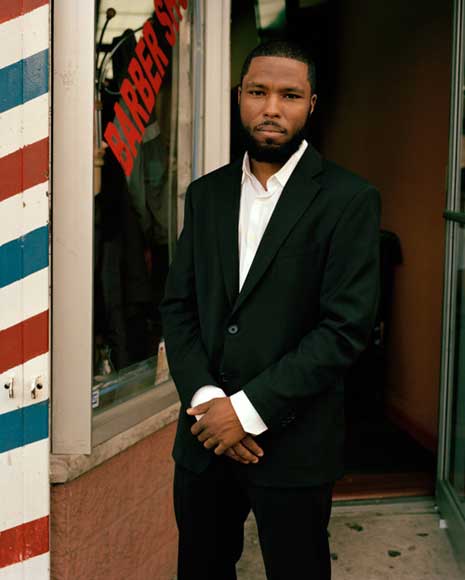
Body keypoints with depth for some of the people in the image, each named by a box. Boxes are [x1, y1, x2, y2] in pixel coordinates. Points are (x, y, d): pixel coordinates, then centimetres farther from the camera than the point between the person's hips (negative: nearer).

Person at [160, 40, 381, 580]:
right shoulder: (206, 193, 7)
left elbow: (347, 327, -14)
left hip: (293, 442, -4)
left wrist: (249, 408, -16)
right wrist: (205, 398, -9)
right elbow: (177, 307, 5)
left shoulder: (349, 199, -7)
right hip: (204, 434, 4)